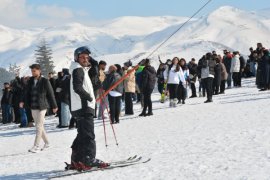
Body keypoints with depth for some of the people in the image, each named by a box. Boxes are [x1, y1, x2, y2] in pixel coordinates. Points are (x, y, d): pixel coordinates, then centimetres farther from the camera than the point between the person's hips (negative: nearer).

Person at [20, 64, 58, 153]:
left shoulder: (45, 81, -8)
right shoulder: (31, 81, 6)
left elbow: (50, 94, -3)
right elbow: (27, 92, 7)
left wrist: (54, 106, 0)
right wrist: (23, 101, -9)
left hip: (42, 107, -6)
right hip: (33, 107, 6)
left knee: (39, 126, -7)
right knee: (39, 126, 12)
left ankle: (36, 146, -5)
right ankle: (46, 143, 26)